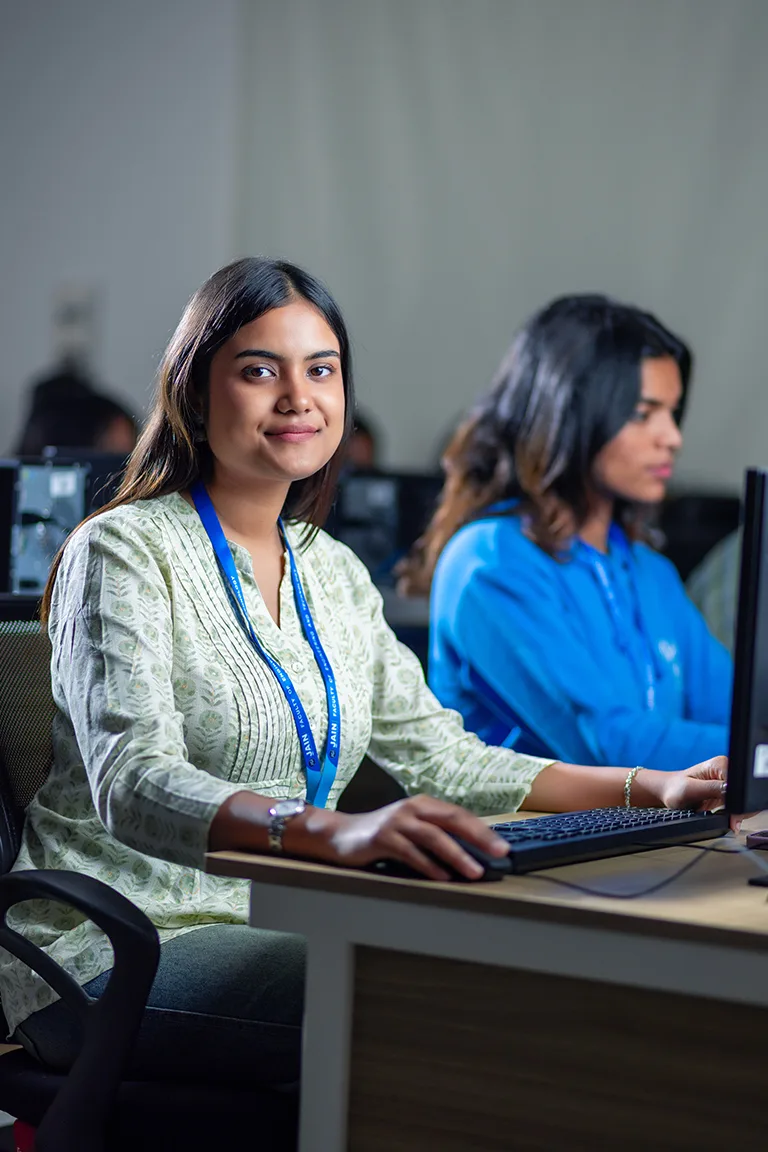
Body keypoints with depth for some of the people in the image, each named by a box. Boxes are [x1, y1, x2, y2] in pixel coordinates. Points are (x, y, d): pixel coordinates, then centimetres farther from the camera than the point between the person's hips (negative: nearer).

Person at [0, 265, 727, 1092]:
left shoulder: (332, 572, 14)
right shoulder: (124, 552, -9)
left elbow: (442, 760, 17)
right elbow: (133, 784, -24)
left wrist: (656, 791, 6)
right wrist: (335, 832, -42)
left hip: (271, 930, 7)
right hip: (116, 954, -7)